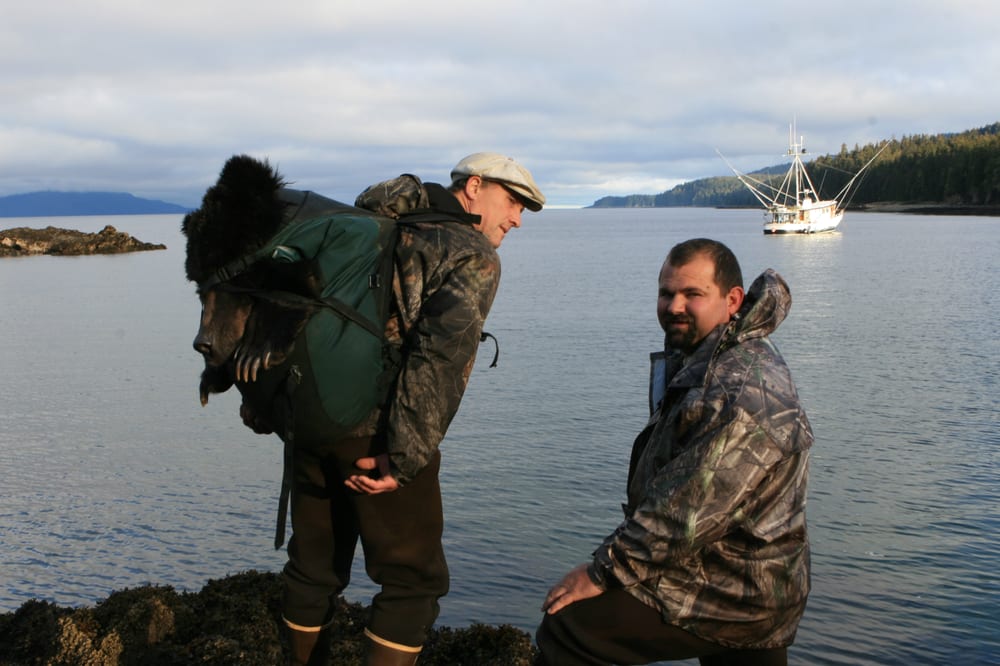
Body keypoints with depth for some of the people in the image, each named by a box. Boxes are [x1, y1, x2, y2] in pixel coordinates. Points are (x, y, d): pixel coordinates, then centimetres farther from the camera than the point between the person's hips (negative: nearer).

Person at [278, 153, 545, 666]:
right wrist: (405, 457, -20)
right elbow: (441, 352, -19)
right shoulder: (473, 257, -5)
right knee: (413, 579, 6)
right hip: (377, 437, -7)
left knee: (314, 566, 21)